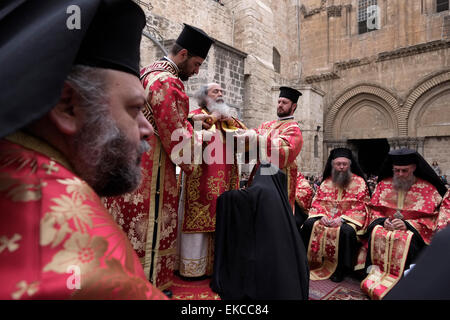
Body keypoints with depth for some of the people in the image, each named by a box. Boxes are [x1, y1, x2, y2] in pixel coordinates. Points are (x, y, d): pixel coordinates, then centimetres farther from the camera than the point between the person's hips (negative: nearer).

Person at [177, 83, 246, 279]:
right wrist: (212, 118, -6)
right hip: (202, 180, -5)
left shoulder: (228, 117, 23)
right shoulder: (196, 114, 7)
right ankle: (193, 267, 11)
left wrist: (230, 121, -1)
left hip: (225, 181, 5)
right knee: (198, 218, -3)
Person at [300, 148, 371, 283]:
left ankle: (341, 269, -16)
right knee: (309, 224, -21)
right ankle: (306, 261, -7)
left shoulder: (359, 182, 1)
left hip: (347, 220, -3)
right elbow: (317, 202, 8)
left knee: (347, 231, -34)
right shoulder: (326, 182, 11)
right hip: (325, 218, 4)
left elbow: (360, 207, -6)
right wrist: (322, 215, -12)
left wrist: (342, 218, -20)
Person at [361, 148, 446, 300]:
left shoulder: (427, 188, 1)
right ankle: (374, 272, -21)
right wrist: (383, 220, -12)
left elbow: (429, 218, -3)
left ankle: (396, 278, -24)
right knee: (374, 233, -29)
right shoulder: (383, 184, 9)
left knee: (408, 238, -34)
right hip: (385, 225, 2)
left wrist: (407, 224, -18)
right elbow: (374, 209, 9)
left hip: (413, 229, -2)